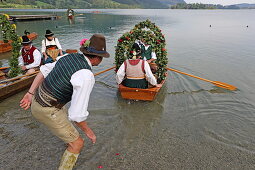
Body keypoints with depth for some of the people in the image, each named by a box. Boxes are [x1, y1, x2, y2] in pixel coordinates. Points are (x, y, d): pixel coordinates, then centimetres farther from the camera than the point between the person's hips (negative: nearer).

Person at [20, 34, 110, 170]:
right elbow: (78, 113, -27)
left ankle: (68, 138, 66)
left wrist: (30, 94, 11)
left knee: (65, 114, 37)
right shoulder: (87, 76, -28)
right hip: (48, 111, -9)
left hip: (37, 99, 9)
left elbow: (44, 71, 7)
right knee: (77, 144, 4)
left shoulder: (68, 57, 0)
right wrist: (88, 131, -10)